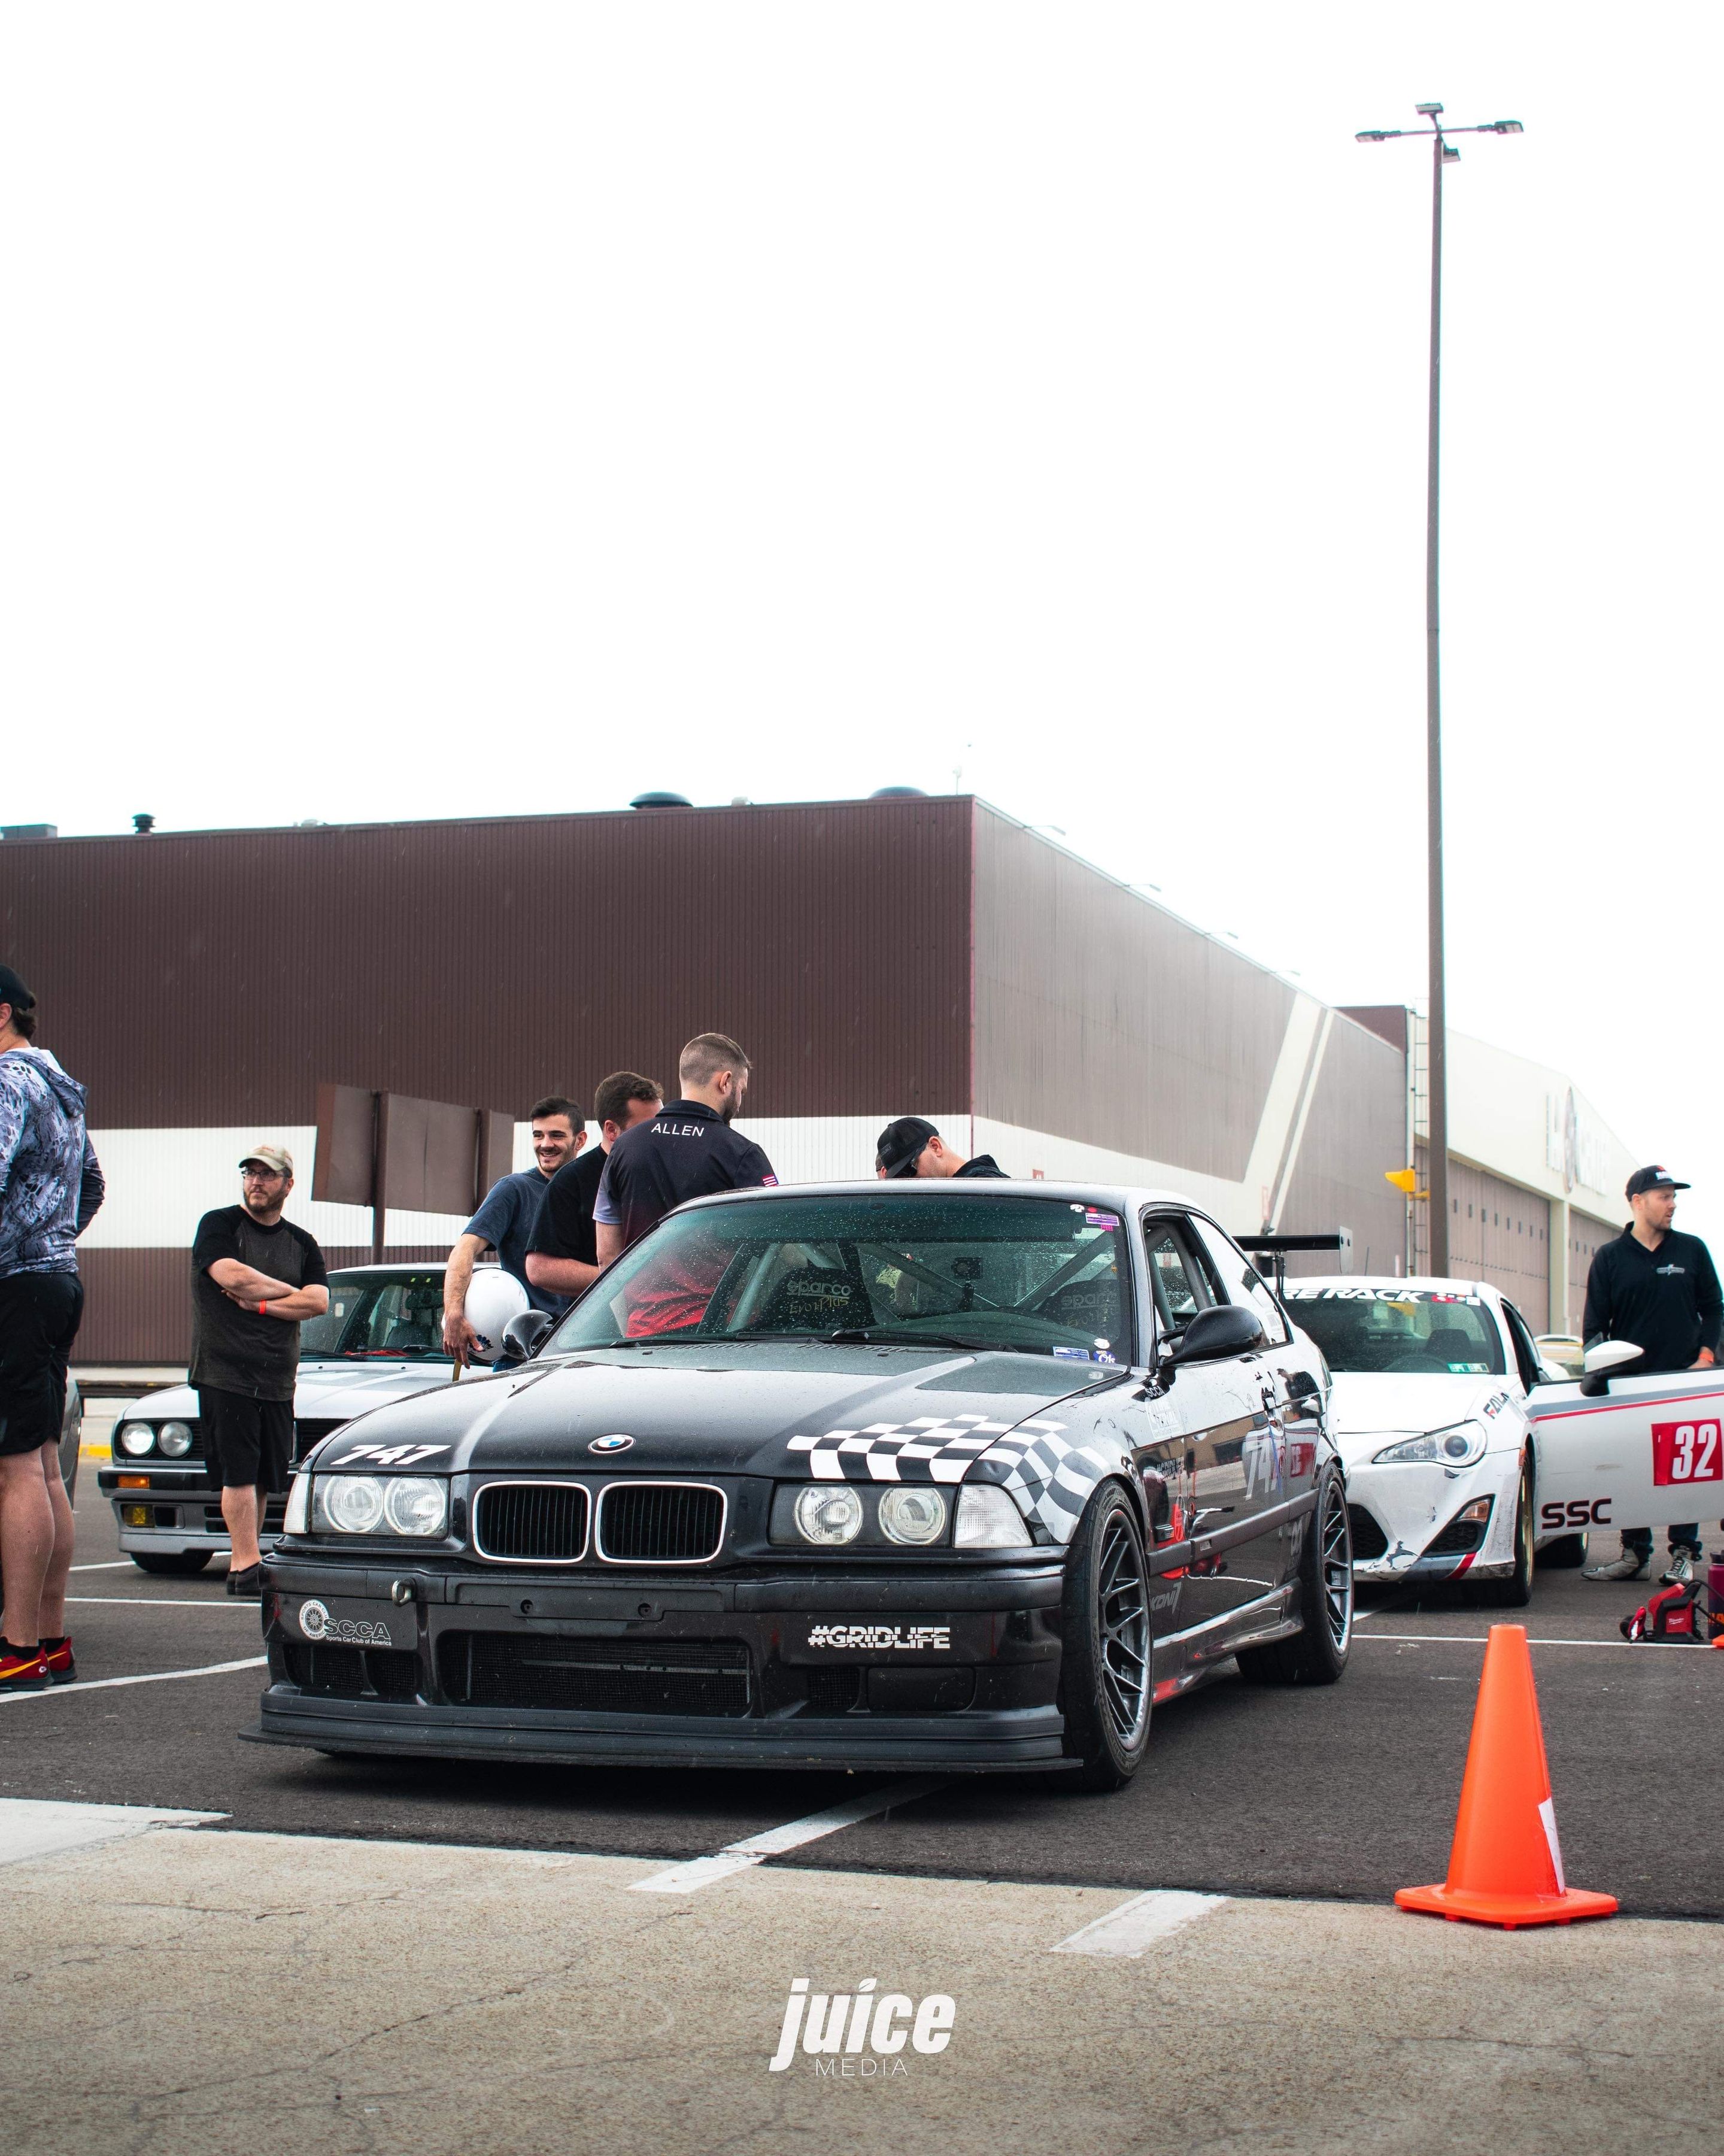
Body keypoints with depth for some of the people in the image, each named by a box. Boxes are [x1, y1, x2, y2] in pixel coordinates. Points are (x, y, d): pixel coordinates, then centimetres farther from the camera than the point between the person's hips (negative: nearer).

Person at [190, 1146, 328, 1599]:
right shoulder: (218, 1225, 2)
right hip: (224, 1371, -5)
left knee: (265, 1480, 4)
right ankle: (248, 1567, -13)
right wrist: (289, 1291, -3)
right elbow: (232, 1276, -16)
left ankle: (240, 1564, 10)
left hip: (278, 1382, 5)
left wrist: (260, 1304, -11)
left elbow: (318, 1302, 1)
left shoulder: (301, 1244, 15)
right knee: (240, 1474, -10)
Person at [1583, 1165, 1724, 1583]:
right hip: (1629, 1381, 0)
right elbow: (1594, 1323, 7)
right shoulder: (1609, 1258, 6)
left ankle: (1684, 1553, 5)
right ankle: (1634, 1553, 8)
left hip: (1683, 1379, 0)